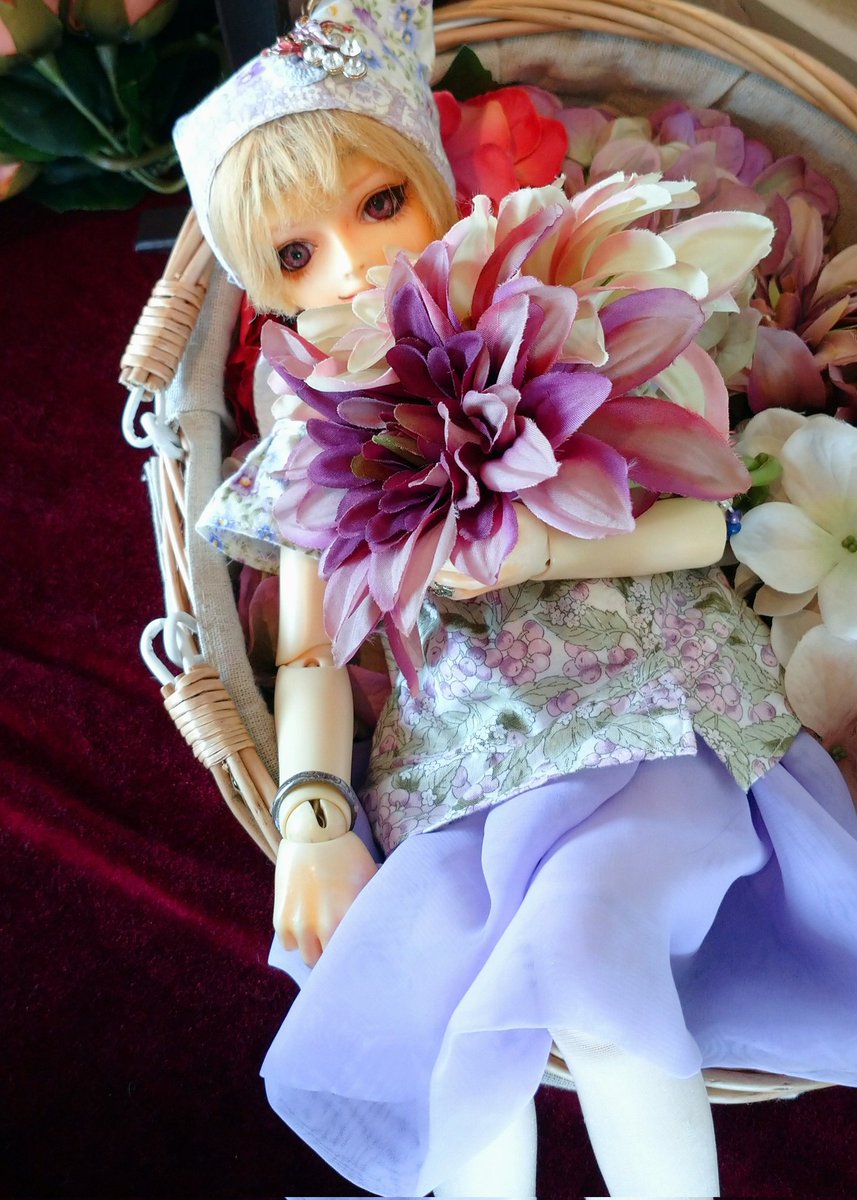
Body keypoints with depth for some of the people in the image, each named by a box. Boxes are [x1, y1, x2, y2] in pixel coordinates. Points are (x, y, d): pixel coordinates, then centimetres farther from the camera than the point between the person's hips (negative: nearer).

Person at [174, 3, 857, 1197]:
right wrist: (314, 817, -5)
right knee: (424, 1000, -20)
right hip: (464, 762, 3)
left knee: (576, 941, -27)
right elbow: (309, 650, 7)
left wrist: (549, 548, -17)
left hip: (645, 708, -2)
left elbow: (713, 516, -1)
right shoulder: (316, 434, 9)